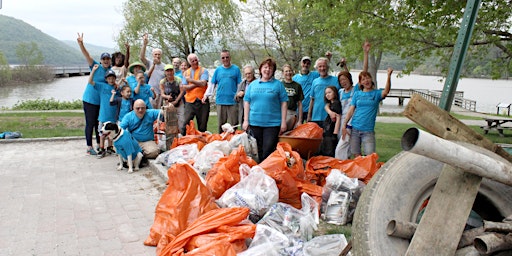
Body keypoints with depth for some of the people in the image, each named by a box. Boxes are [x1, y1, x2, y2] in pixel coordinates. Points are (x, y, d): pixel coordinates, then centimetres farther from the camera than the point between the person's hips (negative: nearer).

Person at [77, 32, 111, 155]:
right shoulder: (96, 67, -7)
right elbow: (87, 55, -18)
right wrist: (81, 44, -33)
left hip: (102, 101, 5)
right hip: (90, 100, -5)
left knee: (99, 124, 14)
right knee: (90, 123, 0)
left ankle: (99, 145, 25)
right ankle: (89, 147, 8)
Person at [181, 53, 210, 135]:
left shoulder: (203, 71, 4)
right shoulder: (186, 72, 12)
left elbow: (203, 83, -12)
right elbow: (185, 87, 1)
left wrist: (190, 80, -6)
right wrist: (197, 84, -7)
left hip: (202, 101, -1)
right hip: (190, 101, 1)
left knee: (202, 125, 5)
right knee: (186, 123, -5)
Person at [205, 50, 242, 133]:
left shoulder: (236, 69, 6)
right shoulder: (218, 70, 12)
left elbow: (240, 84, 5)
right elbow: (212, 84, 13)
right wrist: (206, 95, 1)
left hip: (233, 101, -2)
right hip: (220, 101, 2)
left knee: (232, 125, -2)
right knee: (221, 124, 8)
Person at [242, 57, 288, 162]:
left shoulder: (278, 84, 3)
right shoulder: (253, 84, 10)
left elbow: (284, 103, 1)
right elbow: (247, 102, 11)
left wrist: (283, 122, -4)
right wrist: (246, 120, 4)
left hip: (272, 123, -3)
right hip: (255, 122, 3)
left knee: (268, 151, -5)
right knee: (257, 150, 11)